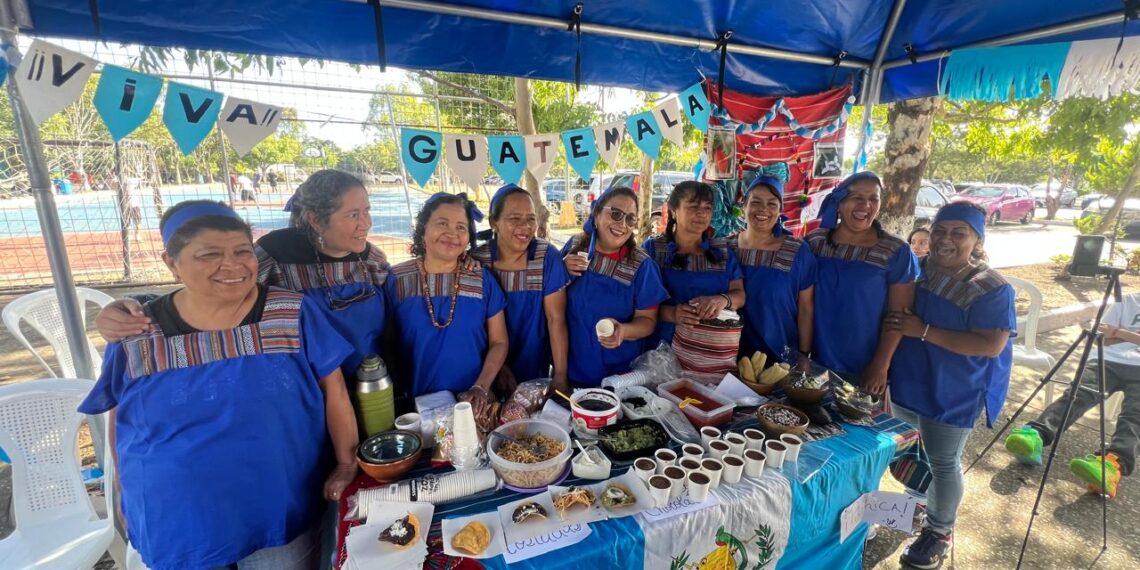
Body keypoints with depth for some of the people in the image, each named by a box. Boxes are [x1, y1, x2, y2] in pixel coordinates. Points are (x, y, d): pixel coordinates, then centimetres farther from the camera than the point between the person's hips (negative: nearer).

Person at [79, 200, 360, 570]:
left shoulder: (293, 314, -11)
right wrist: (128, 502, 12)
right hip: (176, 529, 2)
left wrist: (346, 464, -11)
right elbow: (120, 422, 7)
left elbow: (333, 389, -9)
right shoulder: (135, 337, -5)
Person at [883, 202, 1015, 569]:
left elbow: (992, 346, -23)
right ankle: (916, 504, 49)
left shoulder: (991, 288, -17)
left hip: (954, 393, -6)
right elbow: (893, 314, 10)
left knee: (943, 462, 10)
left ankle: (939, 532, 31)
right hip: (908, 383, 6)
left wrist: (923, 331, -29)